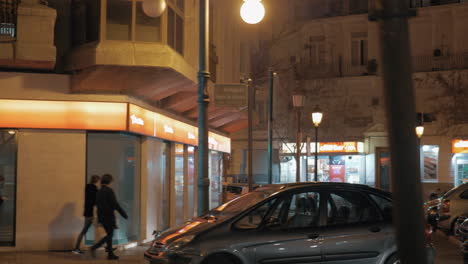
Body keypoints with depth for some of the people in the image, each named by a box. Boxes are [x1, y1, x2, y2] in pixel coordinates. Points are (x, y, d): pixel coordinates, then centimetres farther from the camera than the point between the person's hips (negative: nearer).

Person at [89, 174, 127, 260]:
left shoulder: (99, 191, 8)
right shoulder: (109, 191, -15)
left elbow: (97, 204, 14)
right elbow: (115, 204, -17)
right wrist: (124, 214, -10)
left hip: (102, 217, 8)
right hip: (109, 216, -8)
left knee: (109, 234, 15)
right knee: (109, 235, 1)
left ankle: (110, 254, 16)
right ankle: (94, 248, -9)